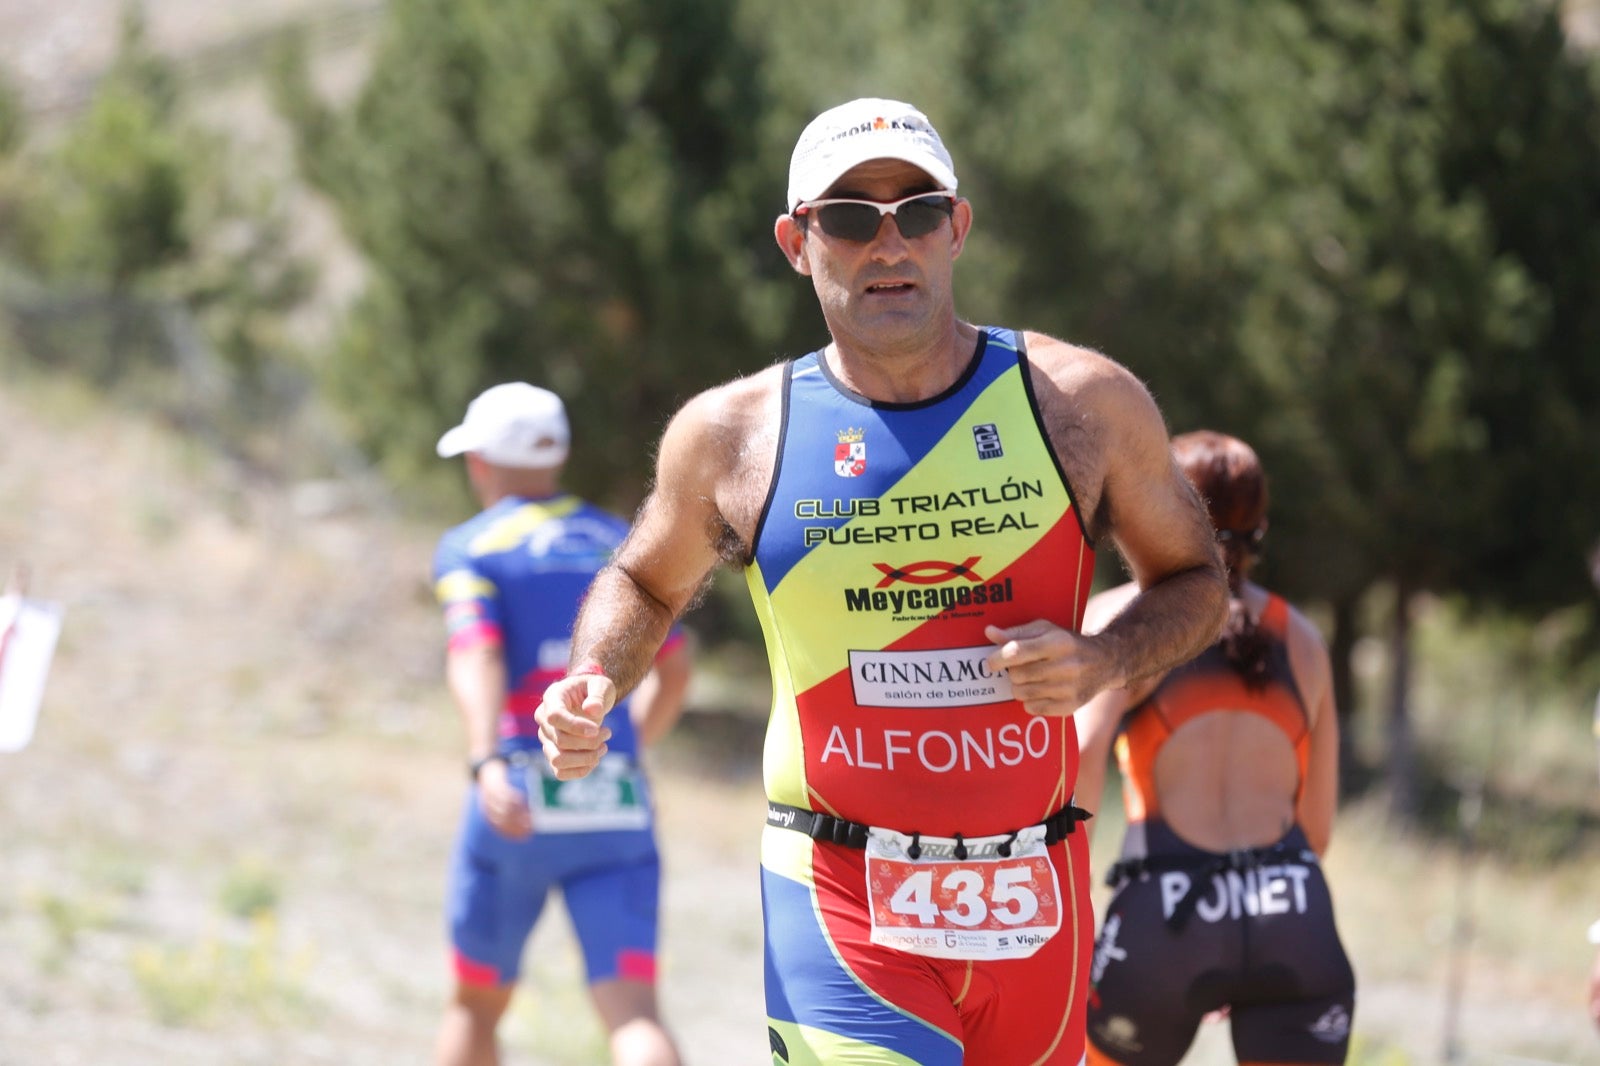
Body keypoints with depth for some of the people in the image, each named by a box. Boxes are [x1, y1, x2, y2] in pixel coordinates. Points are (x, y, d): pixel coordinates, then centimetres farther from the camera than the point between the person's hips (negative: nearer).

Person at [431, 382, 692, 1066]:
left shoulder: (470, 548, 3)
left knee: (477, 1004, 18)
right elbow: (673, 673, 18)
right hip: (619, 810, 2)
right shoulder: (622, 542, 17)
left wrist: (487, 764, -29)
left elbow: (476, 658, -15)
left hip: (521, 801, -2)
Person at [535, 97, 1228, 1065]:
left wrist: (1103, 662, -8)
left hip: (1033, 902, 2)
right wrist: (591, 690, -1)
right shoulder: (734, 434, 1)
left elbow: (1195, 579, 13)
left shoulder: (1083, 403, 1)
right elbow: (647, 585, 20)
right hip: (839, 903, -2)